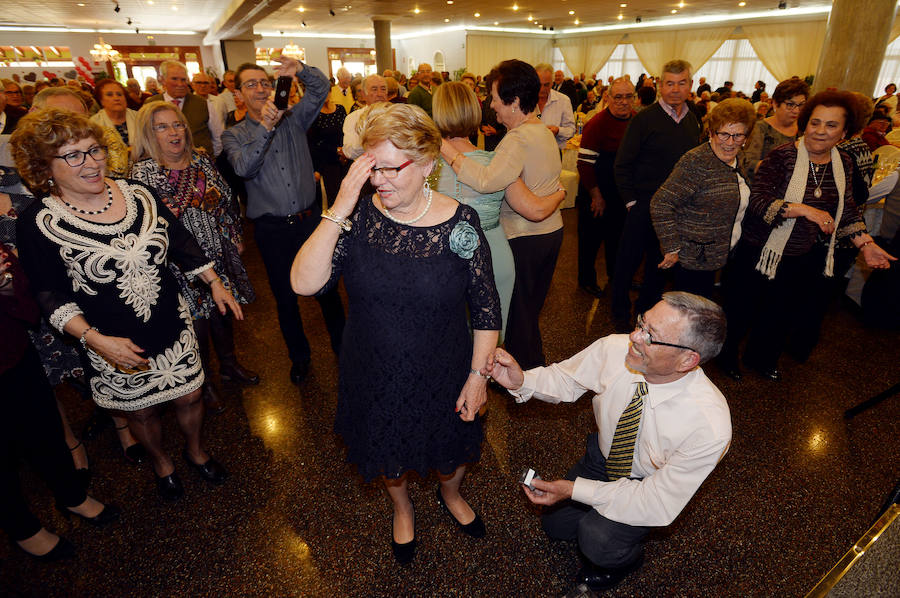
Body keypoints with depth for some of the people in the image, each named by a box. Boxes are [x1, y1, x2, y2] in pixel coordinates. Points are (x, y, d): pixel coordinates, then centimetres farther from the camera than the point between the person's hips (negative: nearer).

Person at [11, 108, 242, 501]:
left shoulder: (137, 193, -4)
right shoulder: (38, 224, -14)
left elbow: (180, 241, 7)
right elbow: (50, 297, -10)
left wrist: (214, 282, 7)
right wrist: (94, 339, -21)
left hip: (173, 327, 3)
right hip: (115, 346, -2)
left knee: (189, 395, 16)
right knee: (141, 411, 18)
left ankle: (195, 451, 47)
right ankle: (160, 463, 49)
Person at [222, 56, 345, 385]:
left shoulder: (292, 119, 7)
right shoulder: (234, 135, 2)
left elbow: (321, 88, -1)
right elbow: (244, 167, -18)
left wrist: (301, 70, -20)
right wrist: (265, 127, -27)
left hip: (309, 219, 1)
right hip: (272, 229, -1)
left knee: (326, 286, 11)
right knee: (285, 296, 10)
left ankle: (342, 345, 33)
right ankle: (299, 356, 30)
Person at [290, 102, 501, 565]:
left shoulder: (460, 222, -17)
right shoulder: (358, 217, -13)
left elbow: (486, 310, -9)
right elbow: (304, 284, -25)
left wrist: (478, 374, -9)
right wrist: (340, 210, -31)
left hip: (443, 378, -1)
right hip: (374, 378, 1)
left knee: (450, 452, 25)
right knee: (388, 456, 25)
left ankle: (450, 495, 63)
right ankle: (402, 508, 61)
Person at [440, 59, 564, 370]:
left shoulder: (518, 139, -24)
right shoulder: (544, 131, 8)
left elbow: (487, 181, -41)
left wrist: (445, 149, -36)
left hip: (523, 239, -9)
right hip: (552, 231, 10)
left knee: (517, 314, 9)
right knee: (531, 309, 24)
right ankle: (537, 368, 42)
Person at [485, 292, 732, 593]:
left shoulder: (709, 427, -37)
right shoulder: (615, 349, -29)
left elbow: (658, 502, -27)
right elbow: (567, 378, -9)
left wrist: (575, 489, -30)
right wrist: (521, 381, -29)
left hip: (650, 484, -3)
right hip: (603, 454, 4)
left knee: (597, 540, -24)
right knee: (555, 525, 8)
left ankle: (627, 557, 11)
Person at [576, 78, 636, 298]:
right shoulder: (597, 123, -17)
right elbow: (585, 163, -19)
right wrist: (596, 196, -16)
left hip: (623, 193, 6)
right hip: (597, 193, -6)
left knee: (618, 236, 19)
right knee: (591, 238, 6)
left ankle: (616, 275, 39)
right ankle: (587, 279, 24)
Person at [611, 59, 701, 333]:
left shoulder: (693, 121, 9)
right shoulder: (644, 119, -8)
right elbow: (622, 165, -8)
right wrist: (631, 201, -12)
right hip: (644, 206, -5)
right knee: (628, 262, 4)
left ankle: (646, 310, 32)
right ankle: (620, 314, 23)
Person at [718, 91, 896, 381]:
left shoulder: (843, 164, 4)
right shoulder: (782, 156, -16)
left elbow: (847, 209, 13)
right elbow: (757, 202, -24)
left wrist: (865, 243, 4)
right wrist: (803, 210, -31)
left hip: (804, 258, 6)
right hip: (761, 252, -5)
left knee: (781, 314, 18)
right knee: (743, 311, 9)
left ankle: (762, 358, 42)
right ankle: (727, 355, 34)